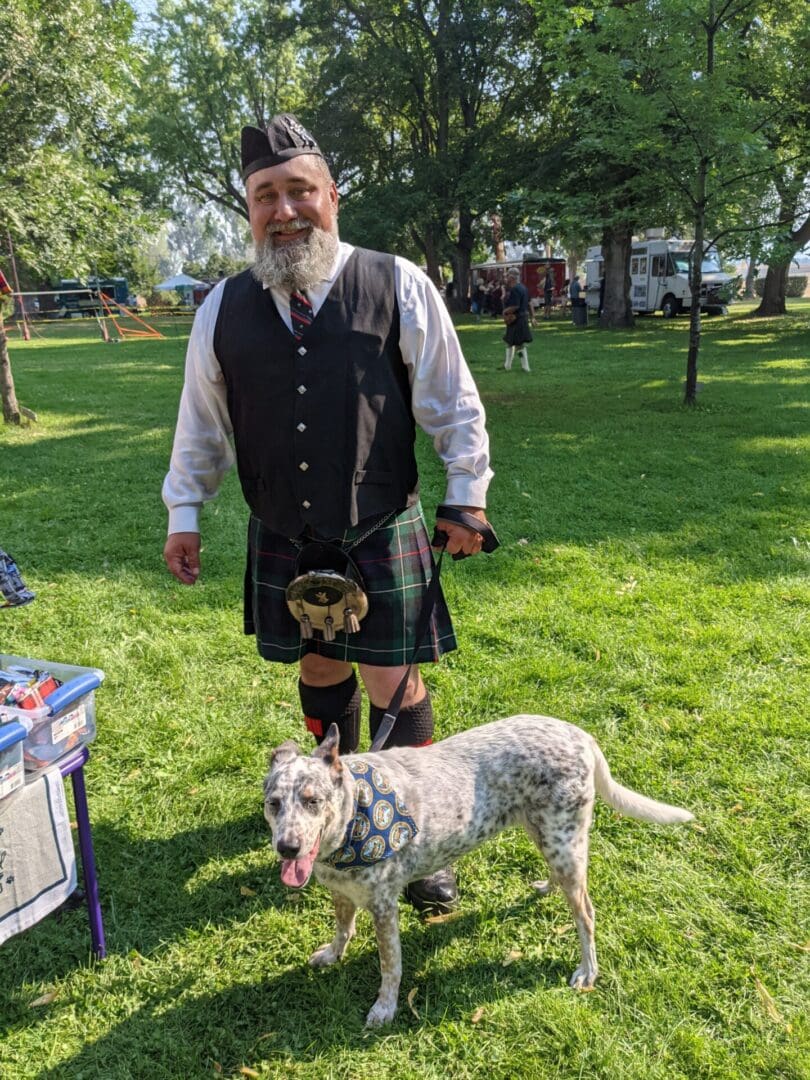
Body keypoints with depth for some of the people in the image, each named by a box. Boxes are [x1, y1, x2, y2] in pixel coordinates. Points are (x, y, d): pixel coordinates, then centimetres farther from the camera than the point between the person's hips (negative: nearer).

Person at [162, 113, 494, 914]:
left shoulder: (399, 287, -8)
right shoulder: (225, 307, 0)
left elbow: (452, 403, -2)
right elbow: (201, 420, 9)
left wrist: (466, 499, -2)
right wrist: (184, 513, 9)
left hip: (382, 536, -3)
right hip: (283, 540, 3)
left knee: (393, 682, 3)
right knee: (320, 669, 18)